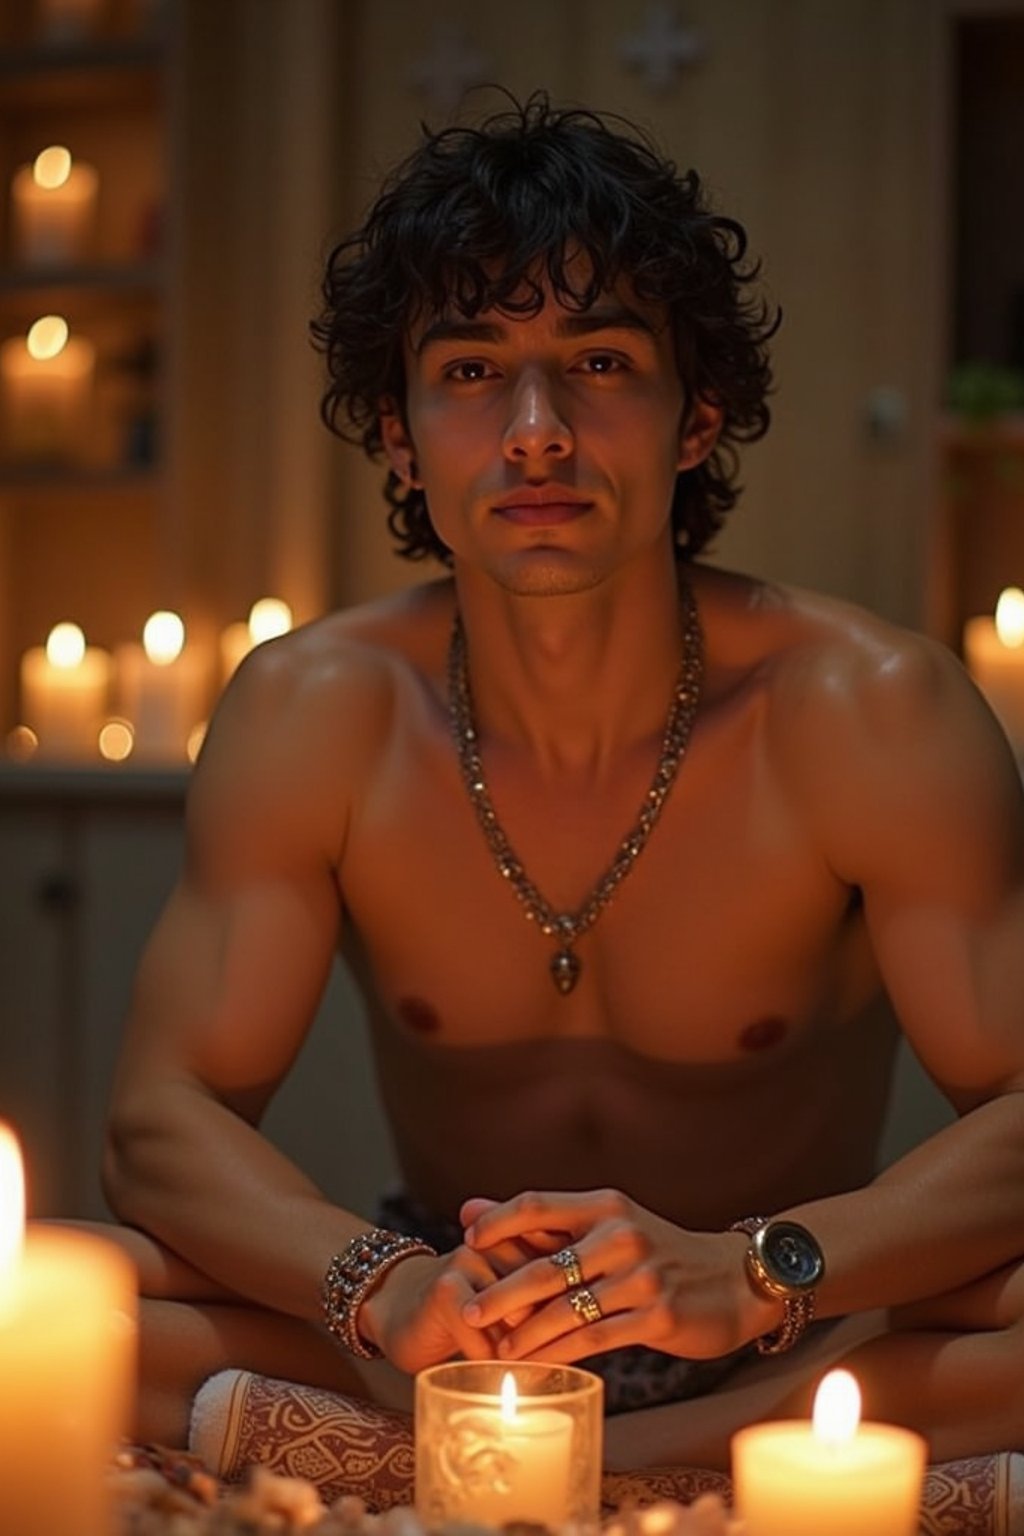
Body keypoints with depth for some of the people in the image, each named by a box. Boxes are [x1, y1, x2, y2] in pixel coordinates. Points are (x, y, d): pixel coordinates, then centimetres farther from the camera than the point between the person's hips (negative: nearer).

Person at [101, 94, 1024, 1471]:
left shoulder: (869, 712, -16)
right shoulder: (312, 712, -10)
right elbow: (167, 1117, -12)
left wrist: (746, 1276, -39)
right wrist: (379, 1289, -33)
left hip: (801, 1337, -1)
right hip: (450, 1323, 2)